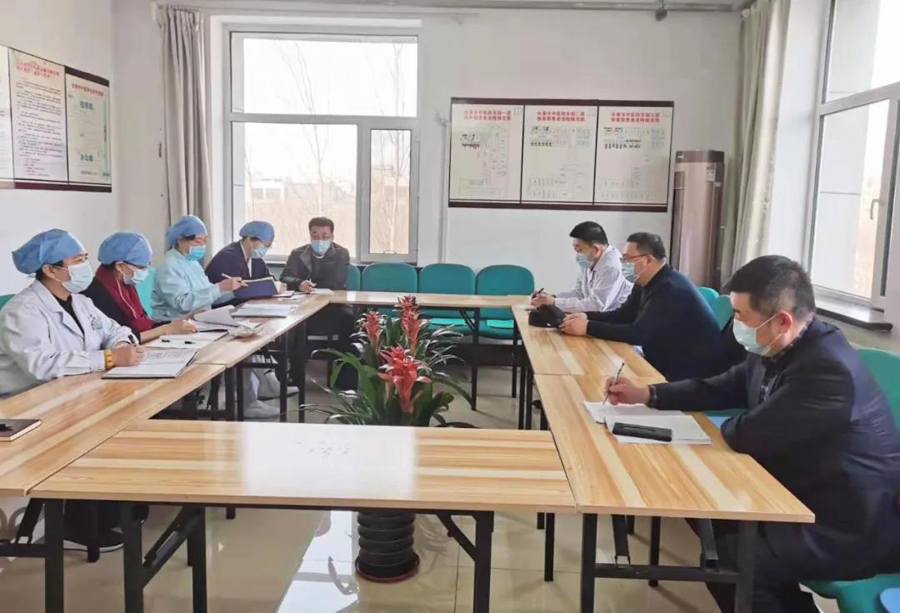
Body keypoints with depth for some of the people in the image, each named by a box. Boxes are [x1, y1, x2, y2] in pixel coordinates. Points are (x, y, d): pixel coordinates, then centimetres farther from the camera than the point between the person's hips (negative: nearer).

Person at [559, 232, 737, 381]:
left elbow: (638, 334, -30)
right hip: (668, 366, 9)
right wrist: (587, 317, -8)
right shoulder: (646, 284, 6)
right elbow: (622, 315, 8)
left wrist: (588, 327, -28)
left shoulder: (671, 289, -24)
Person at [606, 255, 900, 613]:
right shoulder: (775, 351, -1)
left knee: (727, 559, -17)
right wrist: (646, 394, 7)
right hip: (807, 496, 9)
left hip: (855, 525, -9)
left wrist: (724, 425, -2)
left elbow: (748, 436, -26)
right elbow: (722, 388, 14)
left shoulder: (829, 369, -30)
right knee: (714, 517, 11)